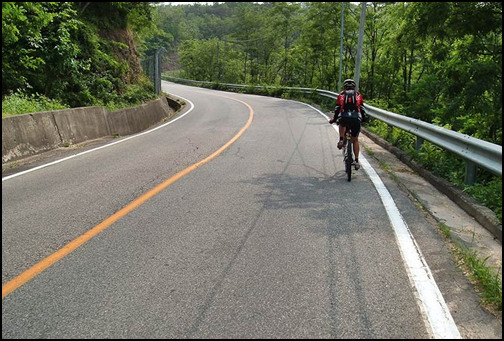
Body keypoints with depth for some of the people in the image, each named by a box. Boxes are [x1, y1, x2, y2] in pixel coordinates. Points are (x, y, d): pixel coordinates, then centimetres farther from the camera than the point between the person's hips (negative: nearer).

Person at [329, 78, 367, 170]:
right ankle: (356, 161, 13)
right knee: (355, 140, 16)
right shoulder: (358, 95, 20)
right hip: (356, 119, 0)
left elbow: (337, 108, 21)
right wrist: (364, 118, 34)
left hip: (344, 118, 0)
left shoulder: (341, 95, 19)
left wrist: (334, 119, 35)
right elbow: (362, 108, 18)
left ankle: (341, 140, 16)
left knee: (342, 125, 38)